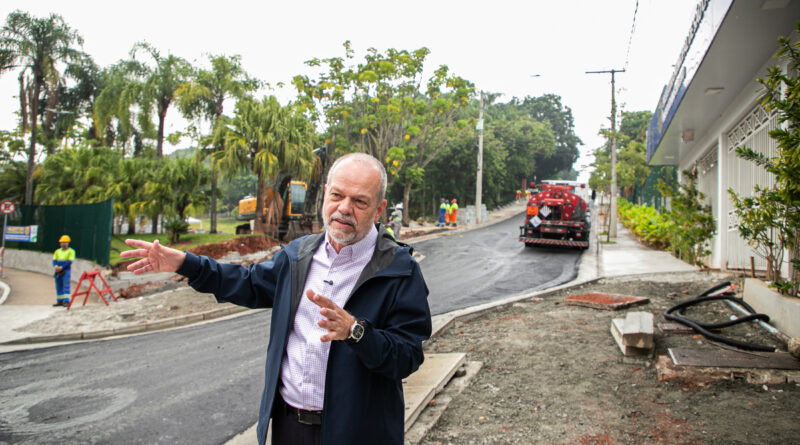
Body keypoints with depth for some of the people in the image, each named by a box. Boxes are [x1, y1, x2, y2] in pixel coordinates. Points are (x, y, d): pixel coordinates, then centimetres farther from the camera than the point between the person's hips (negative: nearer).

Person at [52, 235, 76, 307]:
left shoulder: (71, 251, -1)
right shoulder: (57, 251, 17)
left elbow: (69, 261, -10)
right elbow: (54, 260, 11)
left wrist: (61, 267, -18)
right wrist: (55, 266, -10)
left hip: (66, 270, -6)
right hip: (57, 271, 6)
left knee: (66, 286, -11)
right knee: (58, 286, 8)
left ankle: (66, 301, -13)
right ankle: (60, 301, 15)